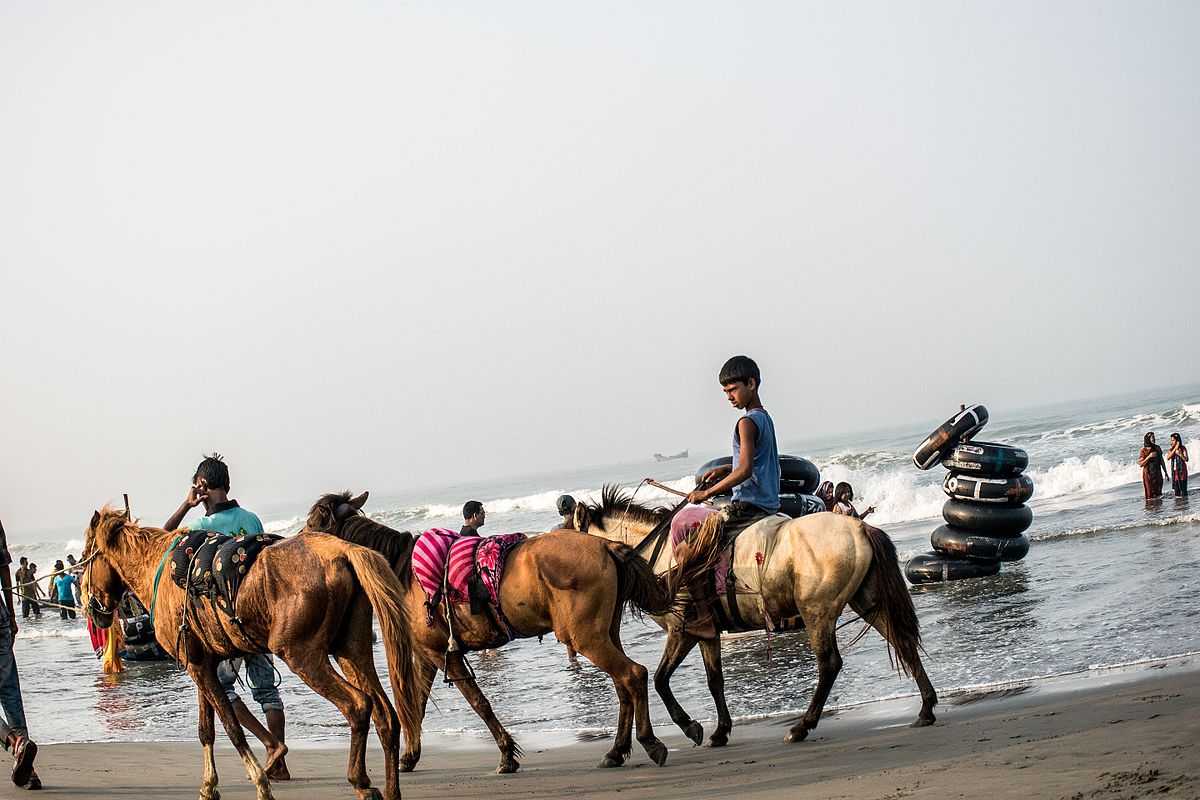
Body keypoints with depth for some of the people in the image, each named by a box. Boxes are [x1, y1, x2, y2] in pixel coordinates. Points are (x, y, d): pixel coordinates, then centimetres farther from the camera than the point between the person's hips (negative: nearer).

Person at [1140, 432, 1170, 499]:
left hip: (1157, 473, 4)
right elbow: (1141, 464, -9)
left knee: (1158, 493, 3)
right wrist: (1149, 457, -19)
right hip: (1148, 474, -4)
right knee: (1150, 494, -4)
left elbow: (1161, 461, 14)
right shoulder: (1144, 450, -4)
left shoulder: (1157, 448, 7)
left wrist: (1165, 472, 14)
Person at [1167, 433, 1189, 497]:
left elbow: (1186, 459, -8)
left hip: (1182, 470, -4)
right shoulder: (1171, 450, 8)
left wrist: (1180, 454, -23)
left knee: (1183, 487, -6)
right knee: (1176, 487, 5)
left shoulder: (1183, 448, -3)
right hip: (1174, 471, 4)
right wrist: (1175, 449, -14)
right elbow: (1168, 458, -9)